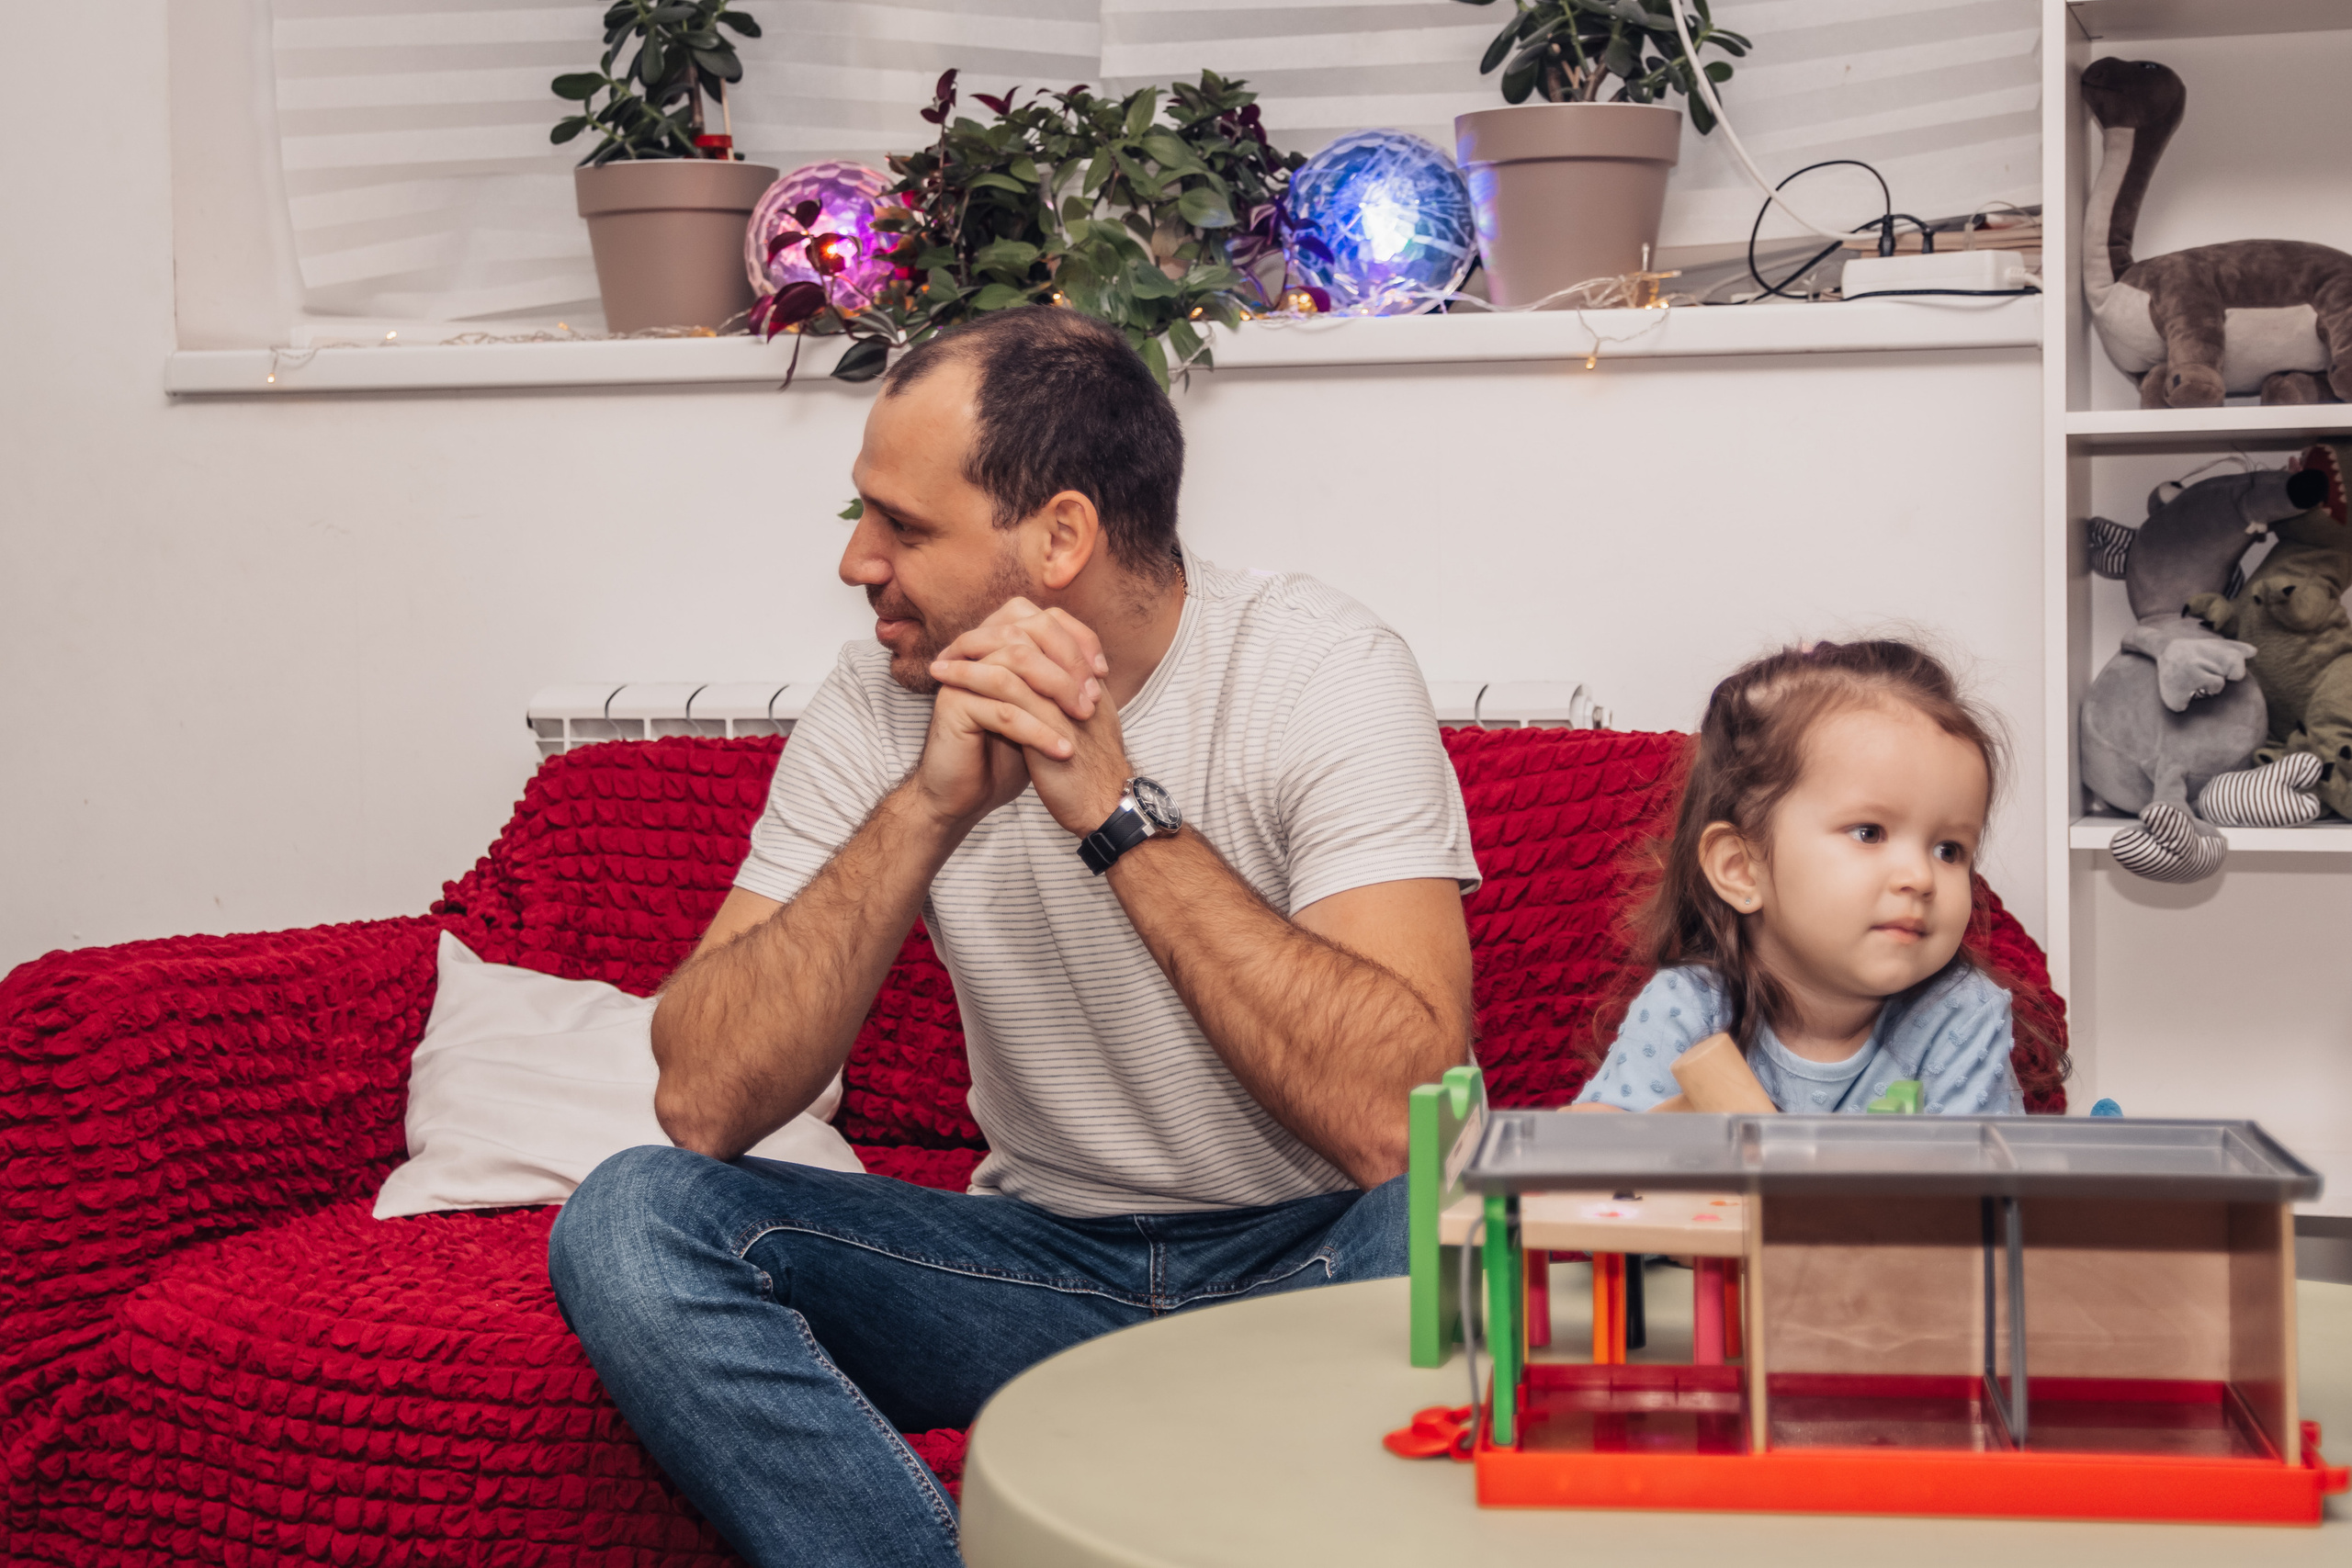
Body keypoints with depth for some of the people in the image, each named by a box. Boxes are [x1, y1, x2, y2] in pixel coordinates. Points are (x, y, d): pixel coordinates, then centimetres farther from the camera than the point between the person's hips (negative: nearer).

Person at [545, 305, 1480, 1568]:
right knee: (627, 1219, -18)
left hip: (1305, 1269, -3)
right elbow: (702, 1104, -15)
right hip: (1049, 1262, 3)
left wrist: (1117, 809, -28)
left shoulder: (1320, 670, -14)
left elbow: (1401, 1125, -28)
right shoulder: (879, 706, -4)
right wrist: (930, 806, -25)